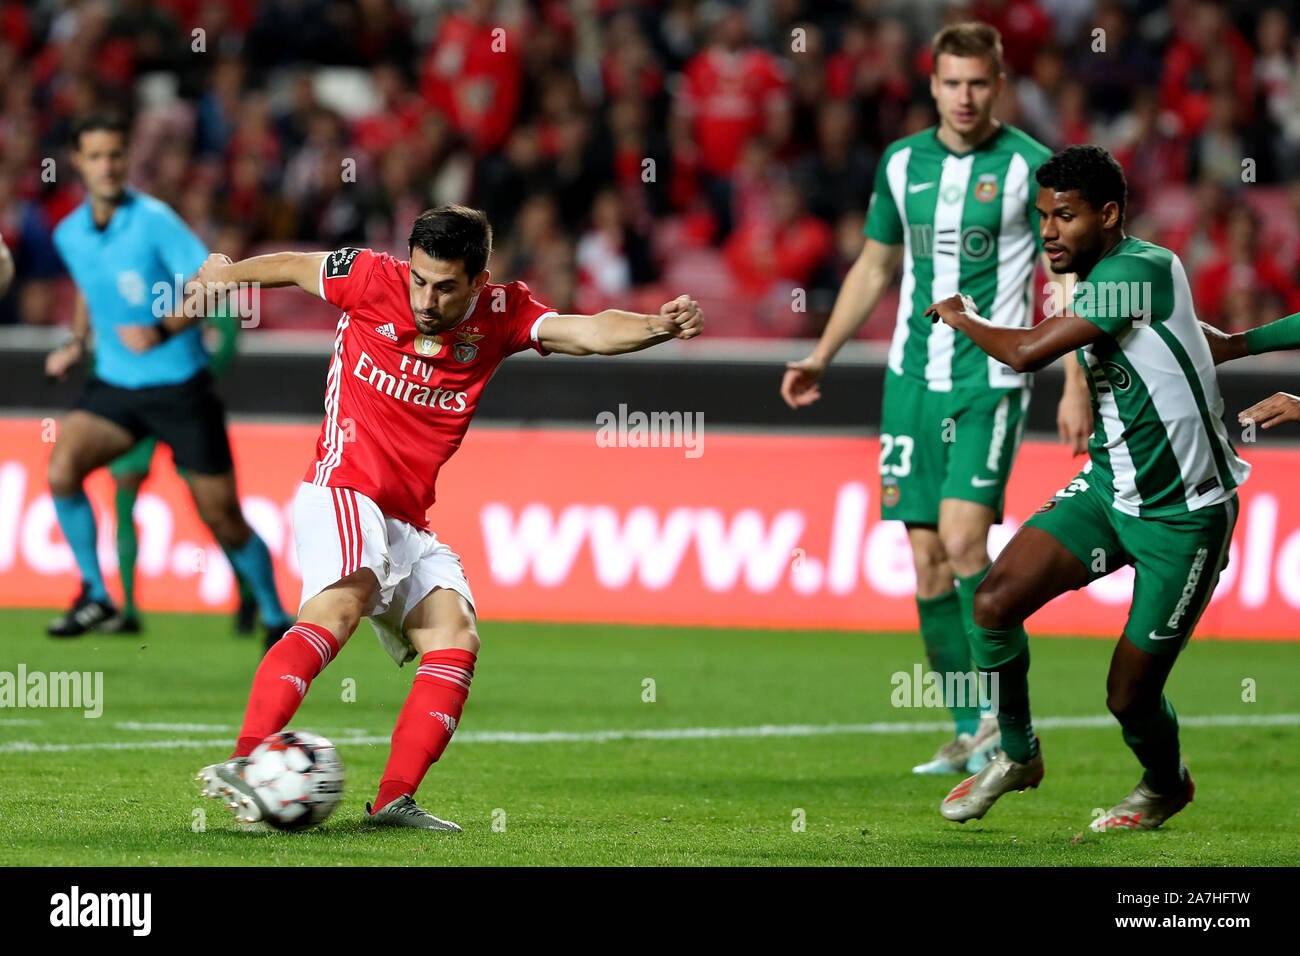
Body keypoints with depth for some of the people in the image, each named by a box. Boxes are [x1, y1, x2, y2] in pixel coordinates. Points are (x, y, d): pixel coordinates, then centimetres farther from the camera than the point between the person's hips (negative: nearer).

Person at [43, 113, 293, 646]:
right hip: (113, 385, 4)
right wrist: (77, 344, 11)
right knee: (62, 468, -22)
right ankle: (95, 598, -10)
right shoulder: (69, 234, 3)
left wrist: (161, 331, -27)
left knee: (223, 519, 1)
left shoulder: (153, 220, -14)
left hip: (180, 387, -4)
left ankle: (276, 618, 22)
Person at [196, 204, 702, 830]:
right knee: (343, 602, -31)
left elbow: (589, 332, -13)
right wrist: (227, 274, 31)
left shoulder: (499, 315, 1)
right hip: (342, 489, -6)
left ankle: (395, 800, -12)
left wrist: (657, 327, -32)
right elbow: (296, 267, 13)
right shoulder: (374, 281, -6)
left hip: (406, 520, 6)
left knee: (456, 637, -11)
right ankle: (243, 764, -44)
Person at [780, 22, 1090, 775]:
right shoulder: (902, 163, 9)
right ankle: (970, 733, 10)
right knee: (927, 558, 3)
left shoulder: (1030, 165, -5)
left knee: (962, 540, -18)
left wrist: (1076, 386, -11)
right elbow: (875, 268, 21)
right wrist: (821, 357, 17)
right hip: (913, 377, 5)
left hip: (991, 380, -5)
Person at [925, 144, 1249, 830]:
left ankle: (1166, 786, 32)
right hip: (1108, 488, 8)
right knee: (995, 602, -12)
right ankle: (1016, 754, 11)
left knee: (1129, 697, -2)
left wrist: (961, 318, -9)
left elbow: (1027, 353, -27)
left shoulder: (1137, 270, -23)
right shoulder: (1098, 280, 6)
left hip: (1182, 515, -8)